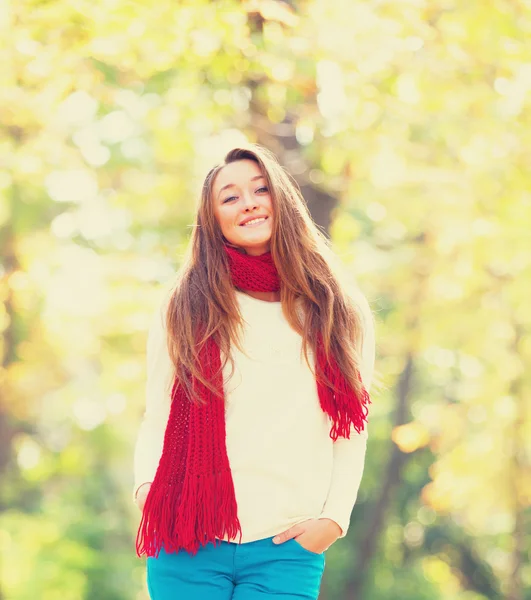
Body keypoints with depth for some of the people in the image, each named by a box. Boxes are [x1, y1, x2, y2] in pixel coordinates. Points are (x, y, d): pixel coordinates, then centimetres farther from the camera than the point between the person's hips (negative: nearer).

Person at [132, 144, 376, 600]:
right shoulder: (184, 309, 10)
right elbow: (157, 420, 9)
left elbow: (350, 433, 8)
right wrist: (148, 489, -7)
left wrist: (333, 518, -4)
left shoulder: (340, 312, 10)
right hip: (189, 542, 0)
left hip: (286, 548, 0)